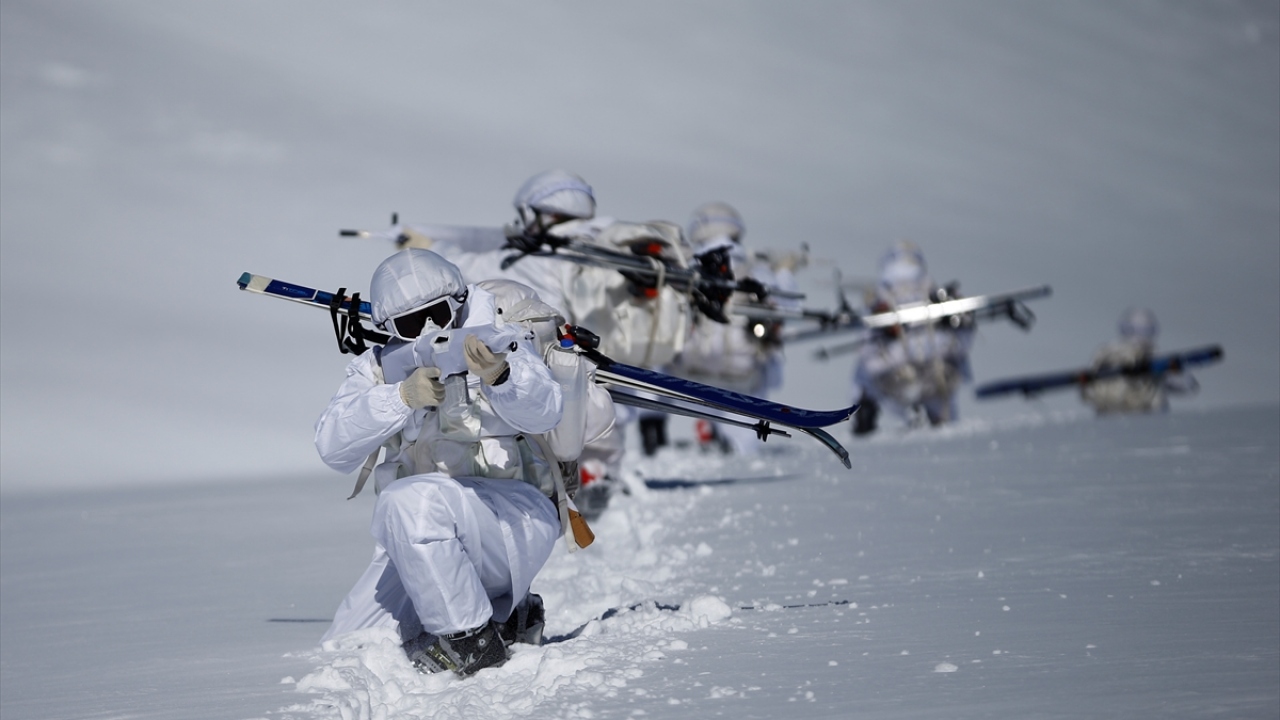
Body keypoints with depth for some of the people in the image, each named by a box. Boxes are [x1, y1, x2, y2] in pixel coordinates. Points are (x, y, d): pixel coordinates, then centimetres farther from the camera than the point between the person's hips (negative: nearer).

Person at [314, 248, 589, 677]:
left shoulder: (501, 346, -2)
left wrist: (497, 375, -45)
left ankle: (473, 640, -19)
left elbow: (544, 413, -22)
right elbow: (333, 447, -9)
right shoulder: (379, 371, 7)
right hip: (422, 544, 6)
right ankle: (506, 615, 12)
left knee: (408, 500, -33)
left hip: (518, 518, -6)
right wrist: (402, 397, -25)